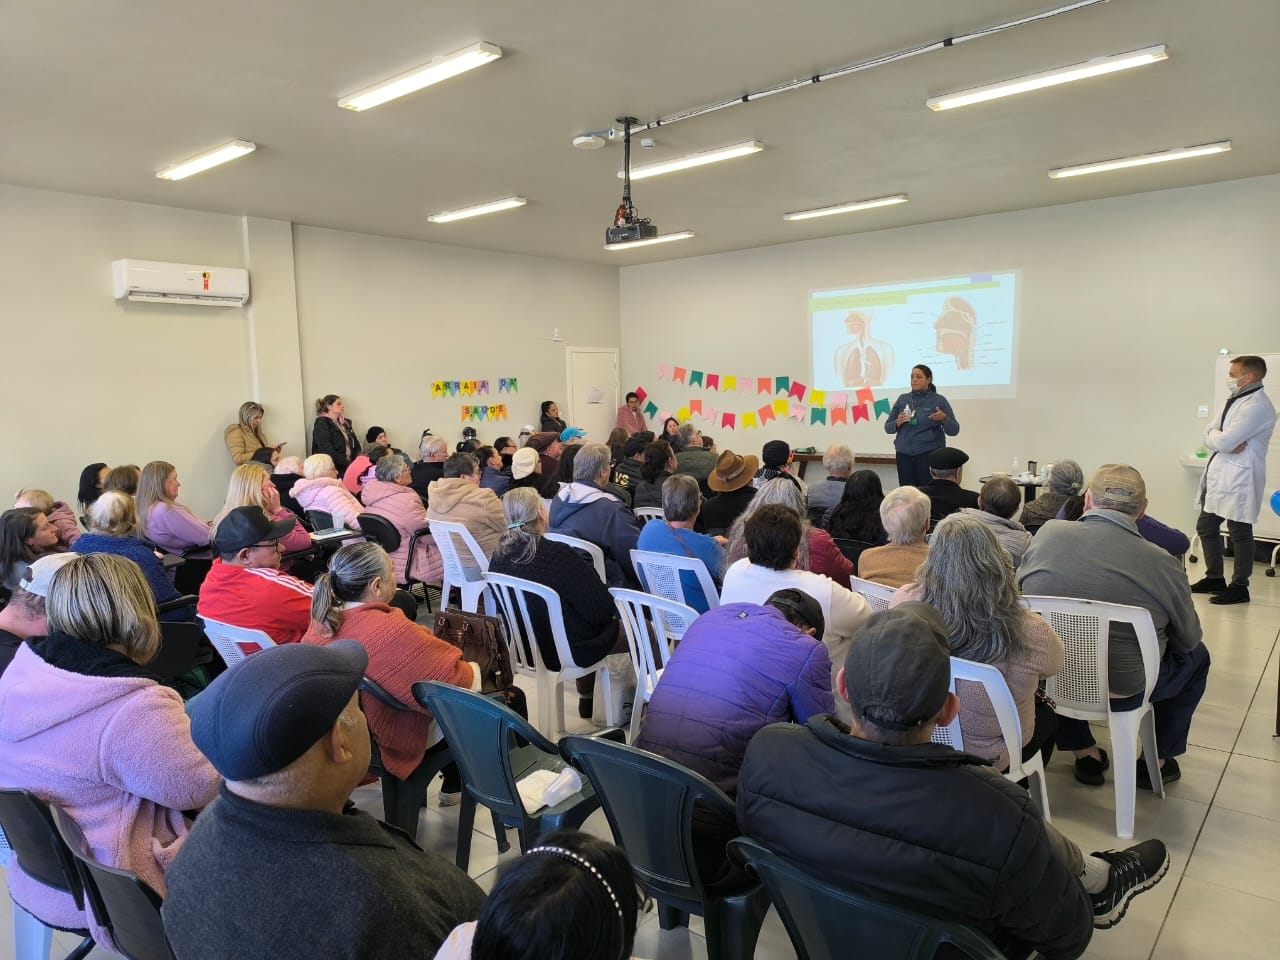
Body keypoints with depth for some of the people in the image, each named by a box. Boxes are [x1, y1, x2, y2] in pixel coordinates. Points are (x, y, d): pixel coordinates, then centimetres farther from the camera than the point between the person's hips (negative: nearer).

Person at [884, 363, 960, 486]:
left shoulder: (939, 400, 1)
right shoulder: (902, 399, 9)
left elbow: (954, 430, -2)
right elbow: (888, 427, 10)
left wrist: (944, 418, -21)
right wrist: (898, 423, -11)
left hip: (930, 453, -3)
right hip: (904, 453, 3)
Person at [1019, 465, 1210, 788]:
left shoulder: (1047, 534, -12)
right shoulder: (1163, 565, -17)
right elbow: (1188, 640, -1)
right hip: (1123, 693, -2)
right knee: (1197, 656, 24)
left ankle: (1083, 751, 37)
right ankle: (1159, 760, 33)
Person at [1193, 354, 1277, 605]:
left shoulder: (1257, 406, -16)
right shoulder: (1235, 400, 15)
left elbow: (1225, 441, -23)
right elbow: (1209, 435, 9)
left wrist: (1216, 437, -1)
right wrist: (1227, 443, -10)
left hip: (1239, 480, -10)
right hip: (1219, 477, 10)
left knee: (1239, 533, 0)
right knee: (1206, 527, 16)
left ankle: (1239, 587, 10)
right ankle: (1215, 578, 29)